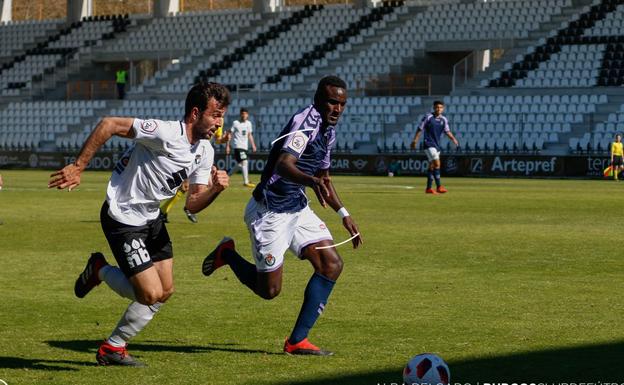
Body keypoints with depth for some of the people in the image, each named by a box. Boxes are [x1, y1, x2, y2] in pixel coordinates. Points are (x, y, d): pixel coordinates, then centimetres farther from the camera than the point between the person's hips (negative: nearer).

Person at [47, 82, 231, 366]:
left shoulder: (205, 152, 0)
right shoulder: (166, 133, -27)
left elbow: (193, 205, 2)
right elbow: (108, 125, -26)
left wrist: (215, 189, -19)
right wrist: (78, 167, -25)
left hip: (150, 219, 9)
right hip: (122, 220, -9)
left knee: (165, 292, 8)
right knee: (151, 294, -12)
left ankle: (113, 349, 23)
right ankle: (101, 271, 16)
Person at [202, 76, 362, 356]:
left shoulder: (328, 131, 8)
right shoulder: (305, 122, -22)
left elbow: (323, 178, 23)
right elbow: (283, 165, -39)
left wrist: (343, 214, 17)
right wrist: (311, 181, -58)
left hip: (297, 208, 9)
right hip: (269, 212, -9)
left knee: (331, 265, -6)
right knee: (269, 290, -2)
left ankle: (297, 340, 0)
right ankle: (227, 254, 26)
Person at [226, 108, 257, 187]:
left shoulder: (248, 123, 12)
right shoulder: (236, 123, -5)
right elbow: (230, 134, -4)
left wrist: (253, 145, 13)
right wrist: (227, 145, -9)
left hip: (245, 147, 7)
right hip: (238, 146, -7)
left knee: (240, 164, 11)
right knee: (244, 162, -17)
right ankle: (246, 182, -17)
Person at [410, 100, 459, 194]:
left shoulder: (444, 120, 7)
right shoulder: (428, 117, -8)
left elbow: (447, 131, 10)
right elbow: (420, 129, -4)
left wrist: (453, 139, -7)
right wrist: (415, 141, -4)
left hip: (437, 145, 6)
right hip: (429, 144, -6)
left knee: (432, 166, 10)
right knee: (437, 163, -18)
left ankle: (429, 188, 16)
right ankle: (439, 186, -19)